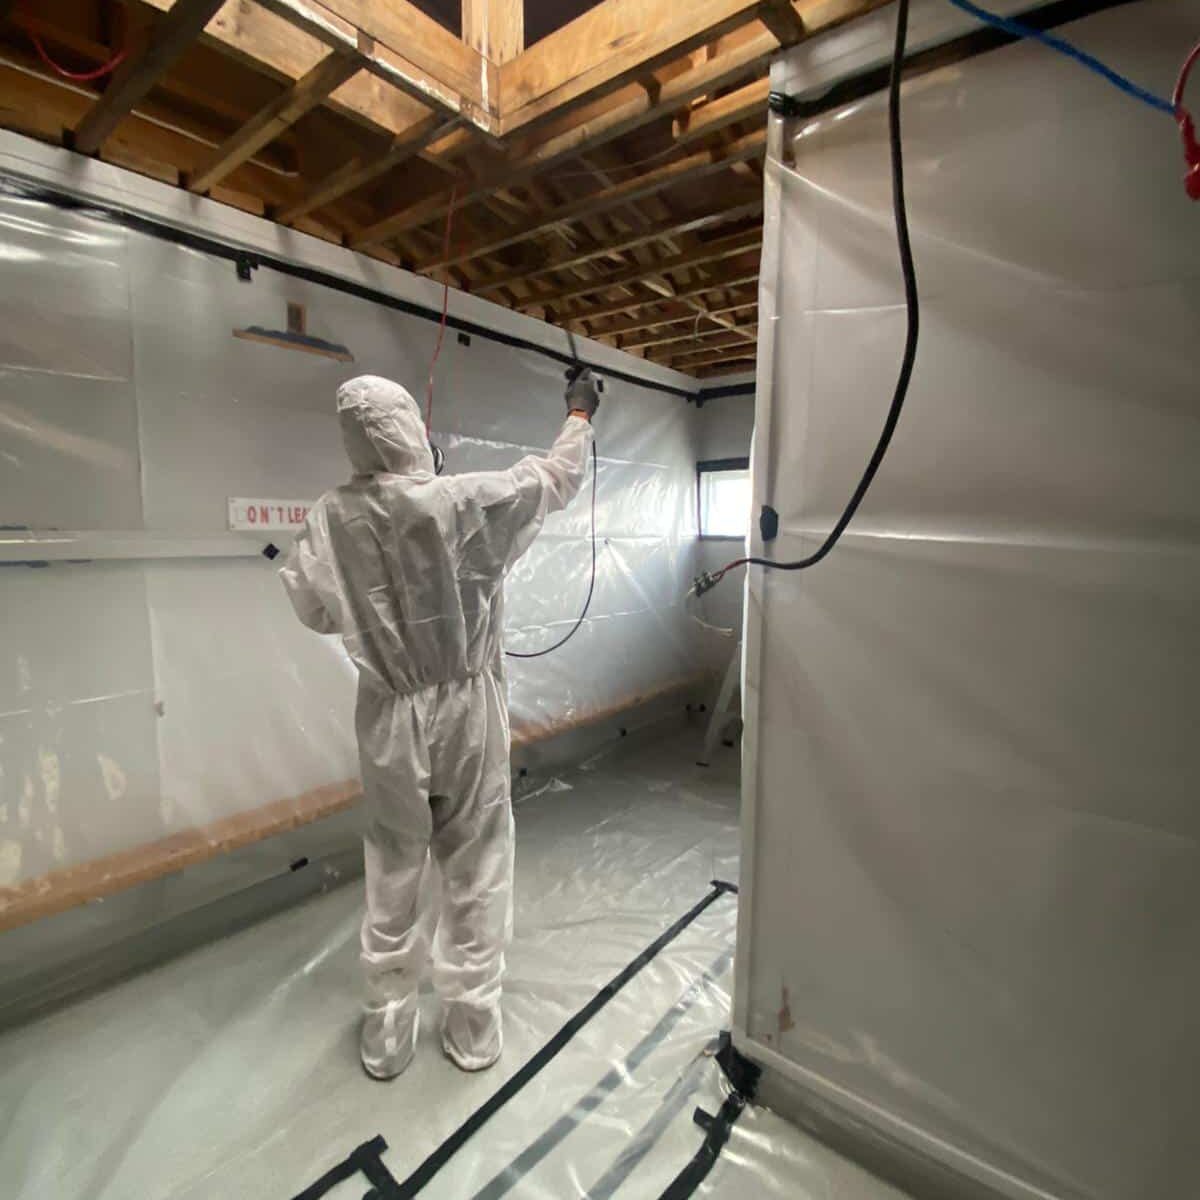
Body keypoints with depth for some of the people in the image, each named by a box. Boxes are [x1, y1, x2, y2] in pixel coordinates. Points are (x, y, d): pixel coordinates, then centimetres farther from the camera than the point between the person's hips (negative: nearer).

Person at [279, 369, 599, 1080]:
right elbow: (558, 479, 0)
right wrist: (581, 413, 16)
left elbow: (314, 610, 6)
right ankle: (473, 1032, 31)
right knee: (474, 873, 14)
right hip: (466, 709, -2)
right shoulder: (463, 501, -15)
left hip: (389, 716, 3)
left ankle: (387, 1038, 35)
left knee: (394, 875, 18)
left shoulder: (331, 519, -5)